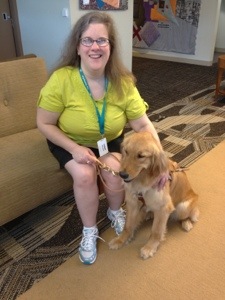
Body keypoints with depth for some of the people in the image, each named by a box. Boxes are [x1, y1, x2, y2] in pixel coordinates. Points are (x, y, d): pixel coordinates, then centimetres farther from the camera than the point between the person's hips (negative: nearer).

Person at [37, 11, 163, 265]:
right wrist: (75, 149, -27)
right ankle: (89, 231, 1)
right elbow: (44, 124, -17)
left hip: (109, 141, 2)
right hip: (69, 142, -1)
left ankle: (115, 212, 14)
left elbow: (143, 124, -16)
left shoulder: (123, 82, -18)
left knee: (114, 173, -22)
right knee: (84, 175, -26)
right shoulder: (61, 79, -25)